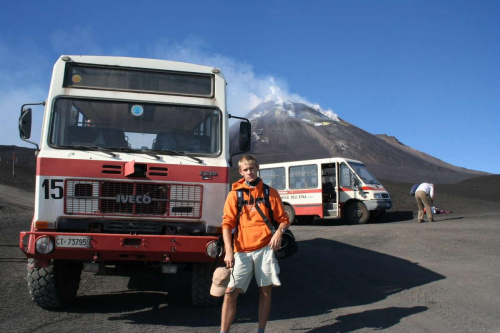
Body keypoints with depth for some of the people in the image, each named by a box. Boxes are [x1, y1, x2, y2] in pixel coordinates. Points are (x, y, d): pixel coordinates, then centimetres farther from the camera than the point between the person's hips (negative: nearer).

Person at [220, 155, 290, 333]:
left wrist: (279, 232, -13)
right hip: (242, 251, 0)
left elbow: (283, 219, 9)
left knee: (266, 291, 5)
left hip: (265, 249, 1)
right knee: (231, 291, -5)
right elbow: (227, 223, 1)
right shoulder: (234, 194, 7)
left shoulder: (270, 192, 8)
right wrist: (229, 251, -10)